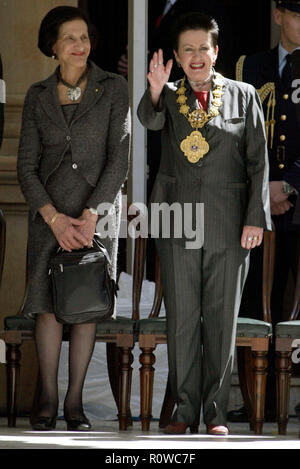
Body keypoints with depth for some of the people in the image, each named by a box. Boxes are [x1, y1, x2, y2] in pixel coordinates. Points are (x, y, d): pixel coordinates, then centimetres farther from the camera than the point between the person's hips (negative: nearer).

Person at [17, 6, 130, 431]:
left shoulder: (113, 89, -2)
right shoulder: (38, 97, 5)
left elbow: (119, 160, -6)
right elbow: (27, 166, 2)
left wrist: (90, 215, -15)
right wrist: (55, 218, -11)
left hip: (98, 210, -1)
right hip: (49, 212, 1)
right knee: (48, 303, -7)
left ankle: (75, 400, 5)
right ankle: (48, 397, 2)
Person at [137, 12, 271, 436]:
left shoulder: (243, 97, 5)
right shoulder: (169, 96, 6)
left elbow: (258, 162, 4)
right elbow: (150, 119, -16)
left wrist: (256, 218, -4)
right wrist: (155, 91, -38)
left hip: (228, 225, 0)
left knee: (222, 318, 3)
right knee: (181, 318, 3)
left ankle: (217, 411, 11)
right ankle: (185, 410, 10)